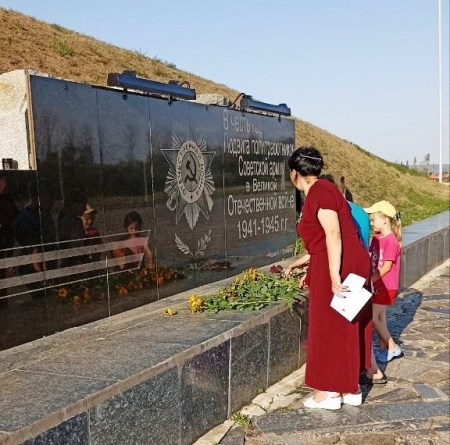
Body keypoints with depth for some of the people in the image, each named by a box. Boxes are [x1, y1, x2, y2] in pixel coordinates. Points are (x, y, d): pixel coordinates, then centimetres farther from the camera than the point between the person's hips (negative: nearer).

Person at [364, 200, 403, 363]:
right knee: (379, 317, 11)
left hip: (387, 286, -8)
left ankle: (393, 348, 7)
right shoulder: (376, 238, 6)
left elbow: (387, 266, -20)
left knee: (372, 317, -6)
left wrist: (370, 280, -18)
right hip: (378, 285, 8)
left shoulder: (391, 241, -19)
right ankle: (384, 349, 21)